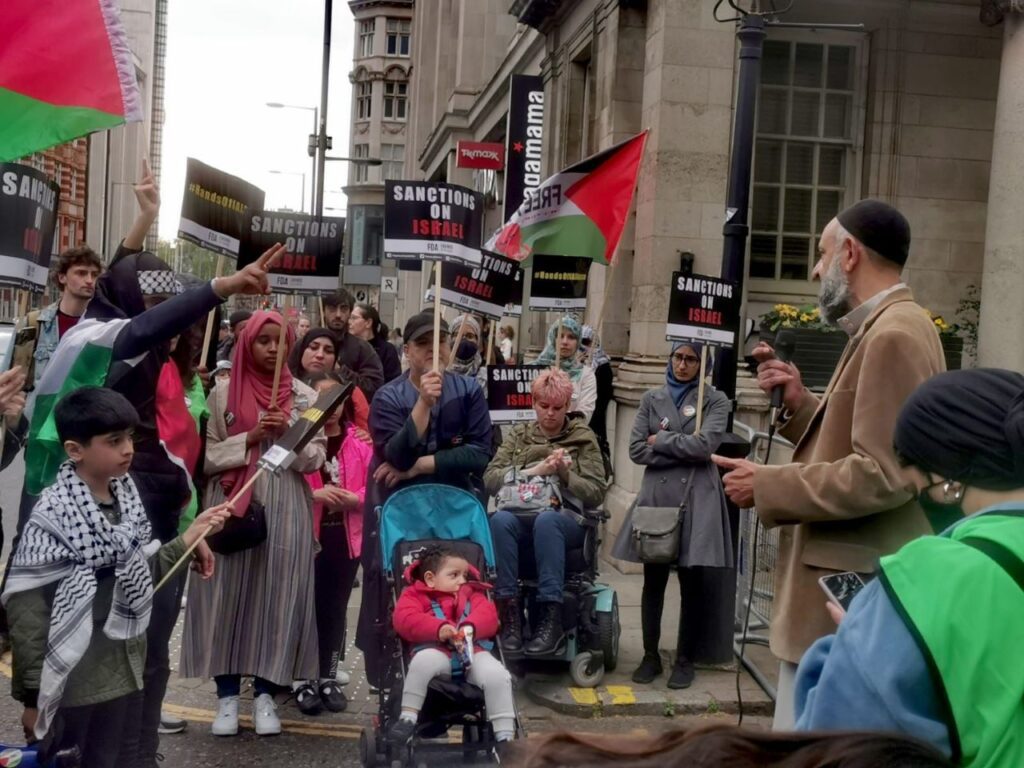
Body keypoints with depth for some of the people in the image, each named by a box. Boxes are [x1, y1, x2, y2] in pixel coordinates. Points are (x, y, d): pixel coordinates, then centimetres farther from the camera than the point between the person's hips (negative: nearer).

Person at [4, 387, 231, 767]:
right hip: (76, 686, -7)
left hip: (125, 672, 7)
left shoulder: (126, 498, 1)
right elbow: (25, 611, -17)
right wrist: (33, 696, -14)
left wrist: (191, 536, -2)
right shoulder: (53, 516, -20)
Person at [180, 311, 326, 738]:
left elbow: (315, 460, 4)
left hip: (284, 510, 0)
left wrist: (290, 434, -12)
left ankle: (266, 695, 11)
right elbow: (207, 456, 2)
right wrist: (248, 439, -10)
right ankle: (227, 695, 10)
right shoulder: (222, 395, 6)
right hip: (230, 507, 0)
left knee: (277, 595, 1)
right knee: (227, 594, 0)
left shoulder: (304, 397, 8)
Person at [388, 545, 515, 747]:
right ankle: (407, 718, -24)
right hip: (437, 651, -2)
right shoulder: (415, 594, 17)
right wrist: (438, 629, -21)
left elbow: (488, 616, 8)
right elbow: (404, 620, -5)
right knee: (424, 660, -37)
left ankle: (505, 736, -21)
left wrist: (470, 628, -18)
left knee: (496, 674, -27)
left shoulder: (472, 593, 28)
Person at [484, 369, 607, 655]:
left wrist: (565, 474, -13)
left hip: (567, 520, -1)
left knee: (547, 519, -38)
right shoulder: (519, 434, 17)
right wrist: (533, 472, -9)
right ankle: (509, 610, -31)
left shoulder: (584, 438, 11)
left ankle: (551, 617, -37)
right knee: (501, 519, -34)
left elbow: (597, 493, 2)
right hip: (522, 515, 2)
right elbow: (490, 479, 4)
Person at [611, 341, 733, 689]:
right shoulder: (652, 399, 10)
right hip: (657, 495, 2)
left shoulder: (714, 400, 3)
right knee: (653, 582, 7)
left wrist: (661, 441, -5)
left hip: (697, 499, -2)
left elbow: (706, 445, -13)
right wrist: (684, 450, -7)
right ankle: (650, 656, 18)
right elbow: (637, 450, 0)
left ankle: (685, 659, 16)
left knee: (691, 583, 4)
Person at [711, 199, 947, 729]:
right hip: (846, 586, 11)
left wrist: (768, 487, -16)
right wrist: (798, 404, 6)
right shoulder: (880, 330, 17)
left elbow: (883, 475, -24)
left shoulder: (895, 335, -17)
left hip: (852, 596, -11)